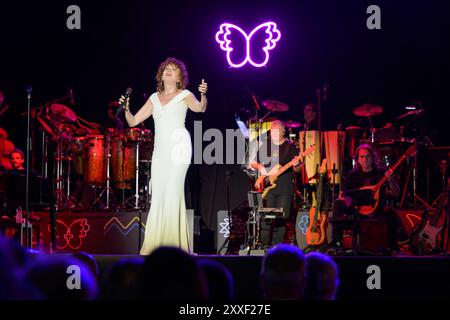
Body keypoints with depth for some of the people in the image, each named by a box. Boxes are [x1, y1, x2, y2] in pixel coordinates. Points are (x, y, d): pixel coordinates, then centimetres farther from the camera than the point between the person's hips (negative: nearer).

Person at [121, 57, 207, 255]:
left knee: (173, 192, -14)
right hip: (160, 150, 5)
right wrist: (126, 109, -2)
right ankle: (155, 245, 3)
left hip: (178, 147, -5)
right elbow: (133, 121, 18)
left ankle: (176, 243, -14)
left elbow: (199, 108, -15)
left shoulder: (184, 95, 5)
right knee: (158, 196, 1)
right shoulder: (154, 98, 19)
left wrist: (203, 96, -35)